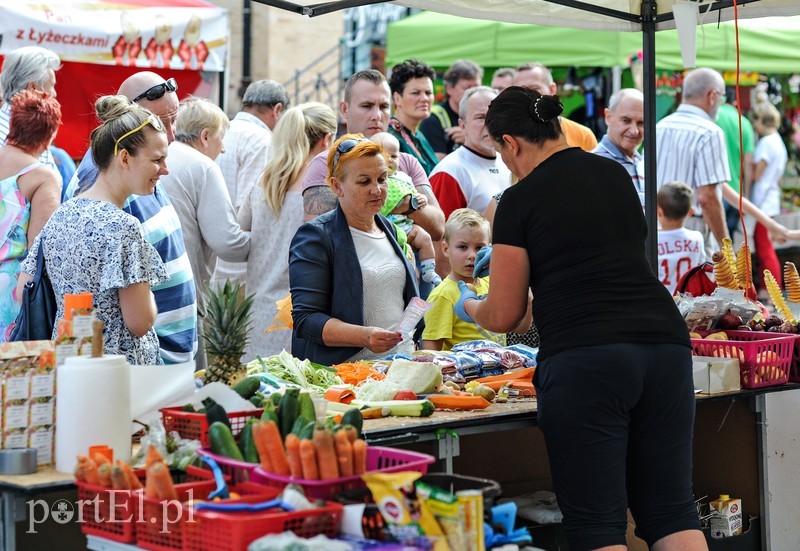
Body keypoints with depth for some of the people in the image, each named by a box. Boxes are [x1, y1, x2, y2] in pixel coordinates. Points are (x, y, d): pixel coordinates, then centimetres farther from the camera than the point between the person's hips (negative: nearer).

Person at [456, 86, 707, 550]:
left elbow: (503, 316, 5)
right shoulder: (616, 175, 17)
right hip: (664, 344, 6)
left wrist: (467, 305, 27)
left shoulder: (520, 202, 0)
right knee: (671, 510, 7)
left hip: (584, 359, -6)